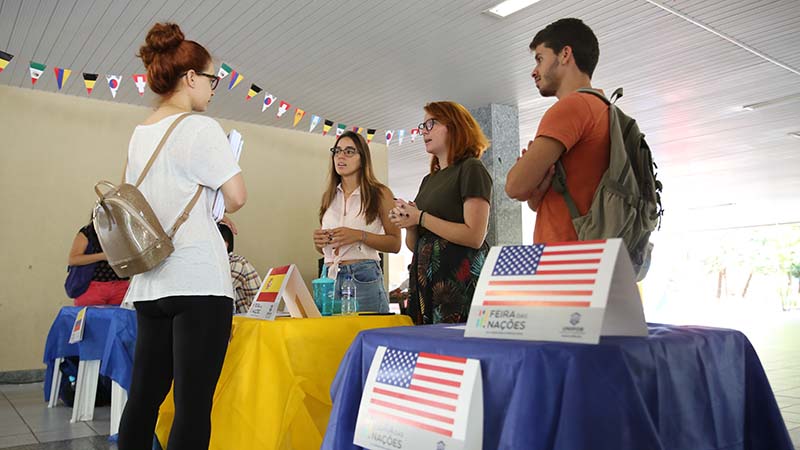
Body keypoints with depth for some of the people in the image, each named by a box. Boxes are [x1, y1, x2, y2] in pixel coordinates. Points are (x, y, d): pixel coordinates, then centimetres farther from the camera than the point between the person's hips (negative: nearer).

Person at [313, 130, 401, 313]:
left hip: (363, 278, -4)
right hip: (330, 278, 4)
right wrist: (318, 241, -1)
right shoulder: (329, 196, 15)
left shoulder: (380, 194, 1)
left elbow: (395, 243, -5)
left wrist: (359, 236, -17)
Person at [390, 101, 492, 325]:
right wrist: (408, 223, -3)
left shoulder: (471, 169, -4)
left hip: (460, 281, -7)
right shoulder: (429, 179, 18)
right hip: (424, 281, 7)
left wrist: (421, 218, -12)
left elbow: (475, 237, -17)